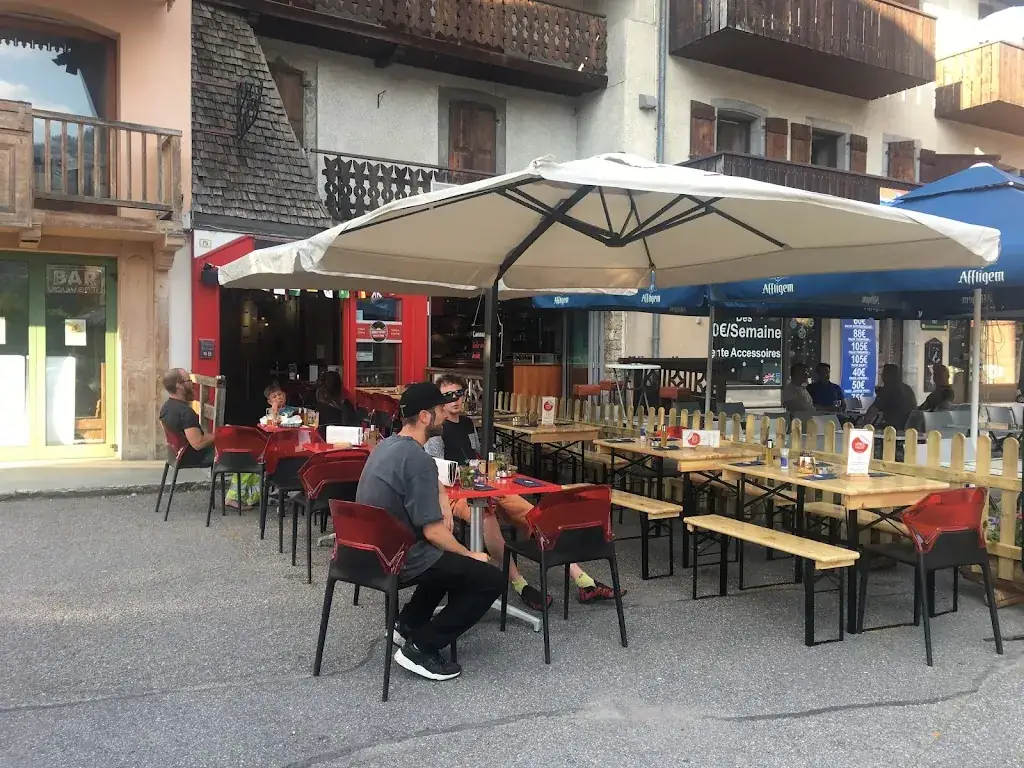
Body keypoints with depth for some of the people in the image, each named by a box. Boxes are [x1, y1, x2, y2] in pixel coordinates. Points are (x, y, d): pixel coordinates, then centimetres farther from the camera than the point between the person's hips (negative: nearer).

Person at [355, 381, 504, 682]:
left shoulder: (386, 445, 6)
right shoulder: (419, 459, -23)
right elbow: (432, 531, -22)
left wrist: (439, 516, 8)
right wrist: (470, 555, -6)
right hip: (400, 558, -10)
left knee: (450, 557, 29)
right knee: (490, 579, -5)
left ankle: (408, 624, 24)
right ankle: (420, 648, -5)